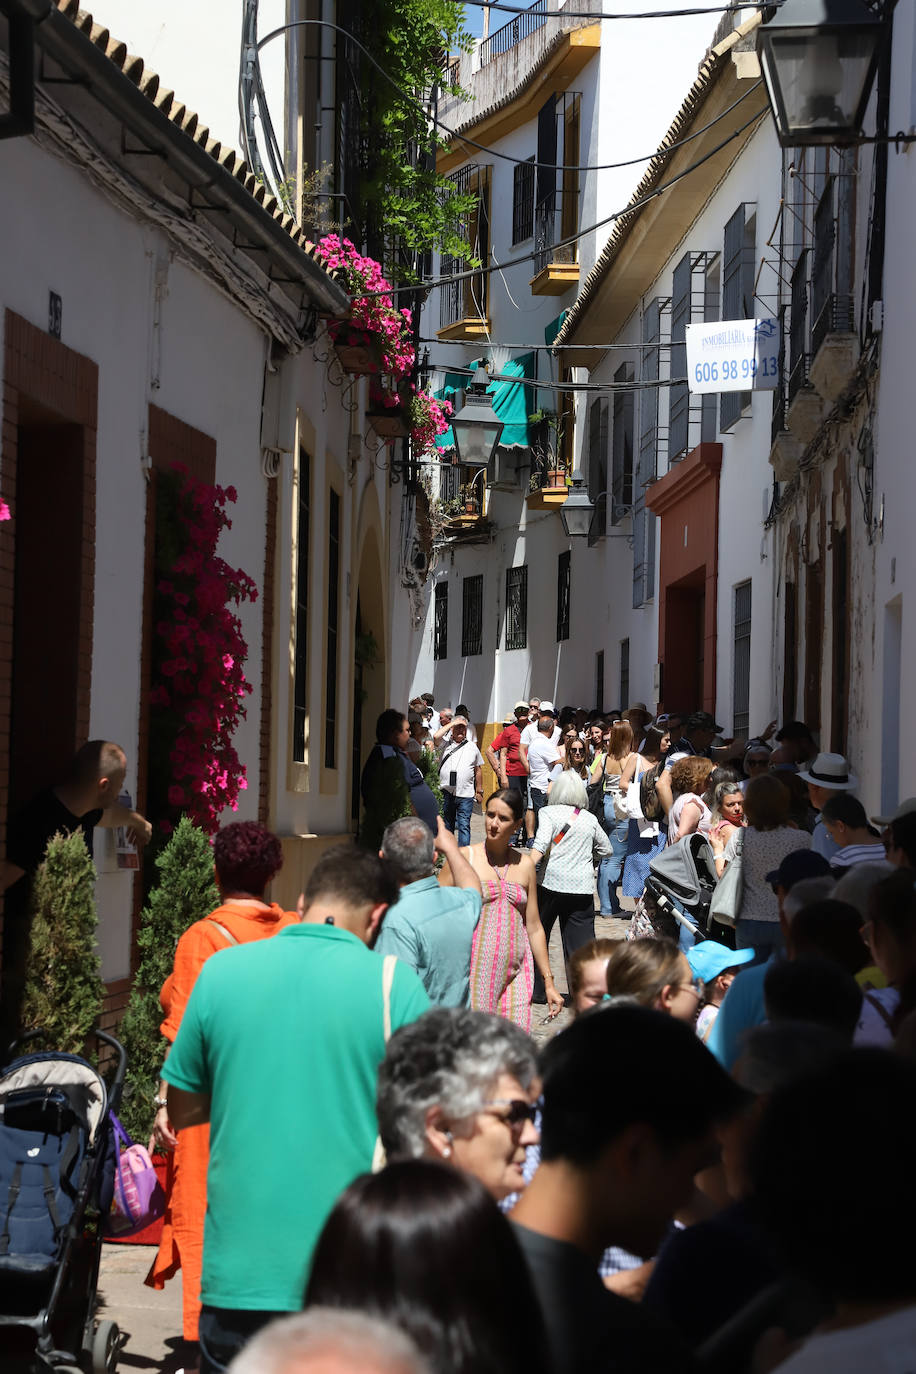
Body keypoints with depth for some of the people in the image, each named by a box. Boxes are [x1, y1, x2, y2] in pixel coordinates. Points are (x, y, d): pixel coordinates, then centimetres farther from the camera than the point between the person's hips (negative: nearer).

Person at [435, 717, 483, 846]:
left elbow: (478, 770, 16)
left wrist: (479, 791, 13)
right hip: (446, 793, 1)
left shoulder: (472, 747, 12)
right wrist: (451, 724, -5)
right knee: (447, 826, 9)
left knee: (464, 825, -6)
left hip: (465, 794, 0)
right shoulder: (444, 745, 8)